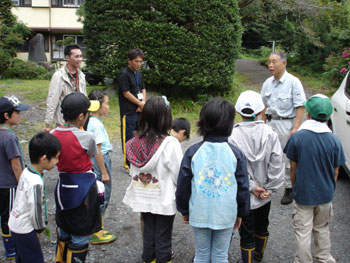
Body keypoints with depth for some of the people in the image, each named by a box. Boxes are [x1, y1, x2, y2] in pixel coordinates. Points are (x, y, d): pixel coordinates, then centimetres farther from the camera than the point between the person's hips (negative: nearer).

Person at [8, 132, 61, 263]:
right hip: (25, 229, -9)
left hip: (14, 223, 9)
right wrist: (39, 229, -5)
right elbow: (36, 211, -22)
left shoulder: (26, 171, -3)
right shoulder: (36, 183, -29)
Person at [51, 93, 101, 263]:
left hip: (63, 187, 6)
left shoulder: (53, 134, -5)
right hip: (83, 189, -6)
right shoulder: (87, 137, -20)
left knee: (64, 231, 25)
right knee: (80, 236, 8)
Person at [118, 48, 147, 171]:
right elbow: (126, 93, -16)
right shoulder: (124, 74, -13)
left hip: (139, 110, 8)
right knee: (128, 138, -1)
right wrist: (141, 104, -10)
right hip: (128, 112, -8)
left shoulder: (139, 73, 13)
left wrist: (143, 103, -3)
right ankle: (128, 163, 9)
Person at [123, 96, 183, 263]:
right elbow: (179, 173, -17)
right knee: (163, 237, 13)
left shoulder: (136, 142, -8)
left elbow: (133, 171, 3)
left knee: (148, 232, 22)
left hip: (143, 198, 5)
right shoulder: (170, 144, -23)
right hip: (164, 199, -5)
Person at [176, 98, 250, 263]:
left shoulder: (193, 152, -10)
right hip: (226, 216, 0)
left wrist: (184, 210, 10)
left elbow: (183, 185, -4)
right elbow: (243, 187, -3)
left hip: (199, 214, 0)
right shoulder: (236, 154, -10)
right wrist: (240, 213, 11)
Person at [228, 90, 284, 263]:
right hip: (265, 196, 4)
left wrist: (252, 187, -12)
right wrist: (269, 189, -6)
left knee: (246, 234, 11)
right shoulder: (270, 134, -14)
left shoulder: (232, 136, -20)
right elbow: (277, 164, -13)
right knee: (262, 227, 27)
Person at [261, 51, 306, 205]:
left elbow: (300, 107, -14)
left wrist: (295, 129, -19)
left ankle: (289, 189, 15)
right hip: (270, 123, 6)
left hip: (286, 124, -5)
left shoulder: (293, 82, -11)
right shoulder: (267, 83, 8)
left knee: (288, 159, 1)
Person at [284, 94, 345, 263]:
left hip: (303, 194, -3)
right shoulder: (334, 141, -10)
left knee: (303, 232, 10)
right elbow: (335, 172, -1)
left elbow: (293, 168, -7)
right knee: (322, 229, 23)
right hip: (325, 194, 3)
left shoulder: (297, 137, -15)